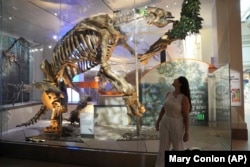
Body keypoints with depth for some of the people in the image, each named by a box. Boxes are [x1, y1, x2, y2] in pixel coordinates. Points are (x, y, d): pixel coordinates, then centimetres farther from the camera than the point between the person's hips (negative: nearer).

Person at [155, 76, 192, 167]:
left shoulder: (184, 98, -17)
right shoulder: (168, 94, 0)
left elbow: (186, 116, -15)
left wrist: (186, 133, -13)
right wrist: (158, 121, 14)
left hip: (177, 125, -5)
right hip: (165, 123, 5)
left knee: (178, 148, 12)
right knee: (163, 148, 12)